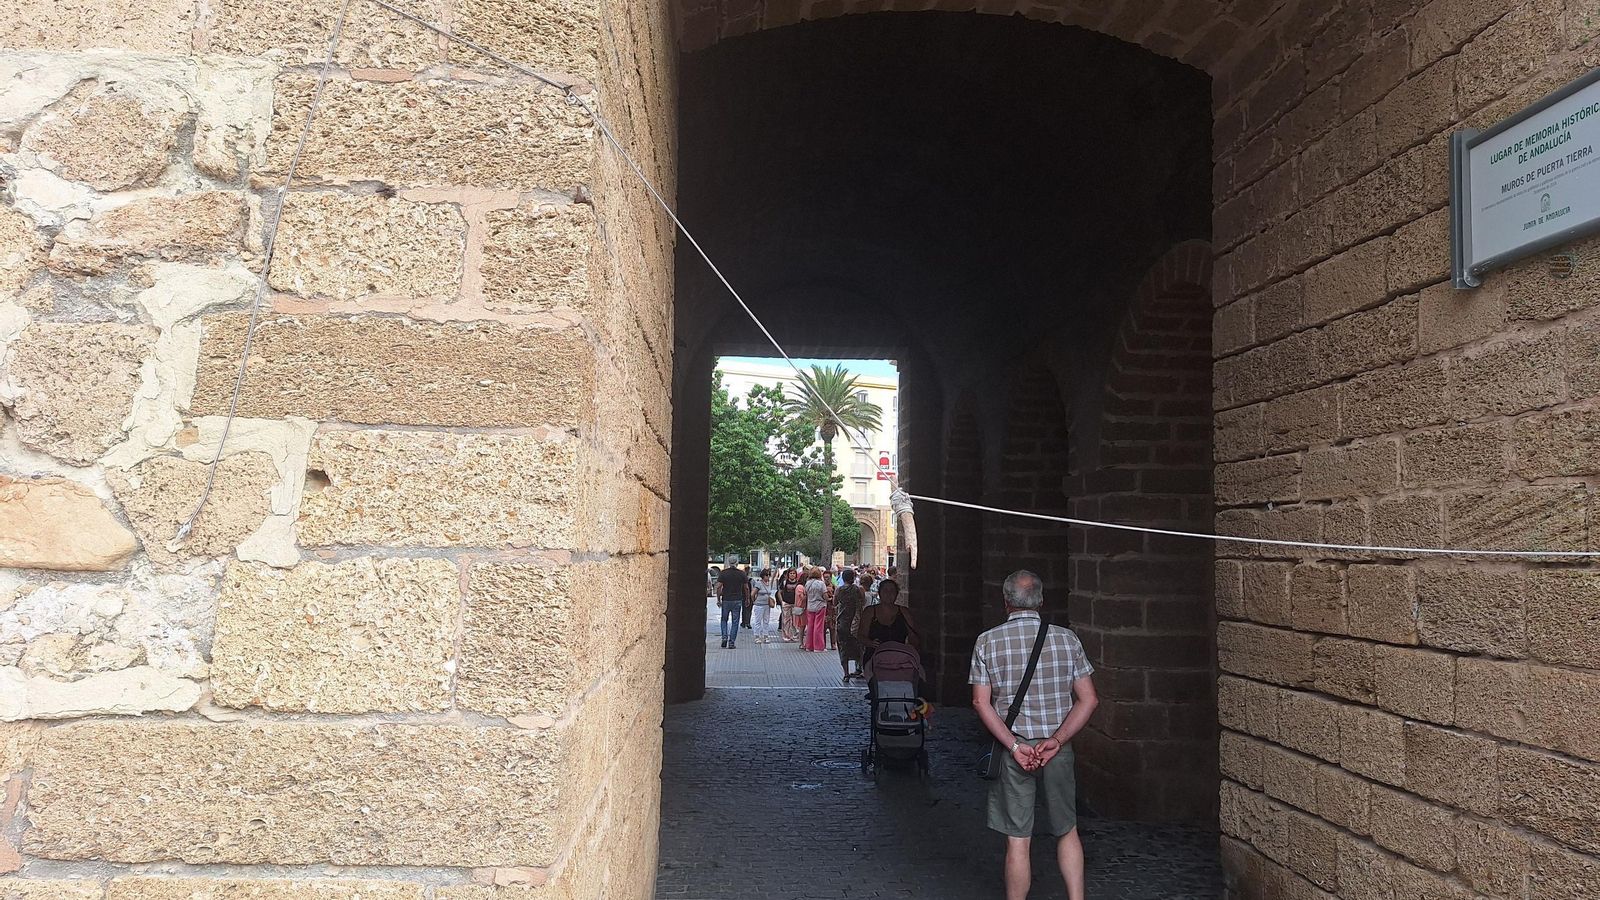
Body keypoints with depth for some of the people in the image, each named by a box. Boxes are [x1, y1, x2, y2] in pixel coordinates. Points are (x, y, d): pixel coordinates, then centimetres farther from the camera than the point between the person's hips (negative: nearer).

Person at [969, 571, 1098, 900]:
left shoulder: (987, 641, -4)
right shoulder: (1066, 638, -1)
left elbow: (981, 703, -10)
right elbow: (1088, 699, -5)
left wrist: (1014, 745, -12)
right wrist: (1056, 740, -9)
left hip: (1012, 750, -1)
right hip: (1057, 750, 1)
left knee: (1018, 841, 5)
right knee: (1067, 831, 18)